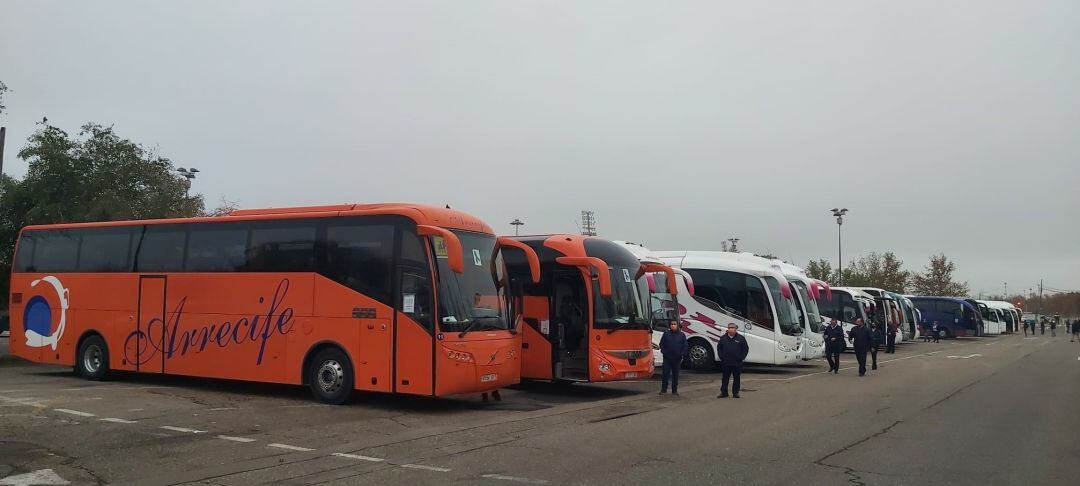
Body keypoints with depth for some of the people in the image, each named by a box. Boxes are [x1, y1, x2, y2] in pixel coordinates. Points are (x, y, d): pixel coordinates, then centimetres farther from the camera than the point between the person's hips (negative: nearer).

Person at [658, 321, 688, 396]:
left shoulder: (682, 335, 4)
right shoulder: (666, 333, 3)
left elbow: (686, 346, 5)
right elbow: (661, 343, 6)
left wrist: (682, 353, -8)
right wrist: (663, 351, -8)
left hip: (677, 359, 1)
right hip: (667, 358, -1)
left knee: (675, 375, 7)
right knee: (665, 374, 0)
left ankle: (674, 390, 16)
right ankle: (663, 389, 10)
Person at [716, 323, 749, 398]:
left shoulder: (741, 338, 1)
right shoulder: (723, 338, 6)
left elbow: (746, 349, 5)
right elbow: (719, 348, 13)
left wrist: (741, 357, -4)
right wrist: (721, 356, 2)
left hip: (737, 363, -1)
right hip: (725, 363, 1)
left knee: (737, 378, 5)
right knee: (725, 378, 6)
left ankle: (735, 392, 15)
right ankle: (723, 392, 13)